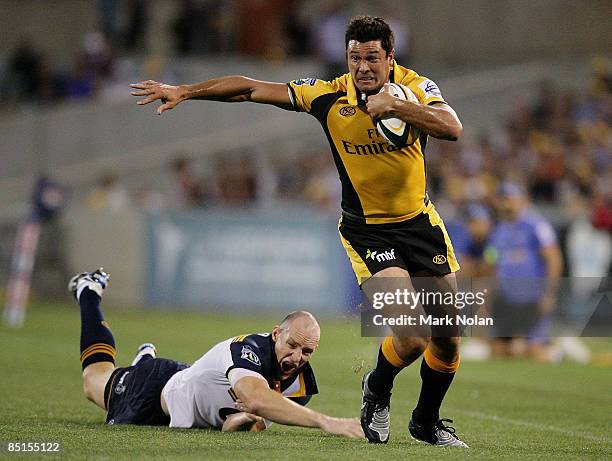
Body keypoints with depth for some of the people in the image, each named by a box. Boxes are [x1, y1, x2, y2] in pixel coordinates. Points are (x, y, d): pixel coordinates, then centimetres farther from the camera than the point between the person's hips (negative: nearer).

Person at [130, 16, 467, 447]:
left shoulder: (415, 87, -11)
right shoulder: (329, 95, -13)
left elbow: (452, 128, -28)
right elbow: (251, 88, -9)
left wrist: (397, 106, -38)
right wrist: (182, 91, -12)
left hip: (421, 222, 3)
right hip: (366, 231, -3)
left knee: (447, 340, 8)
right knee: (411, 339, -19)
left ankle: (427, 420, 35)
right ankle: (377, 392, 15)